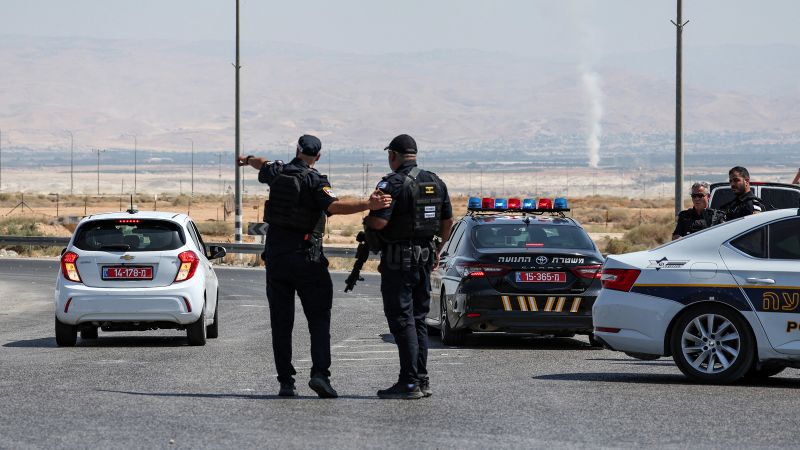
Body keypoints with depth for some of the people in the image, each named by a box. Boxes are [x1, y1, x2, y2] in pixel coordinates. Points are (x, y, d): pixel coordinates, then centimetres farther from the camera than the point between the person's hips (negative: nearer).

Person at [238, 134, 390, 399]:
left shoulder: (277, 173, 7)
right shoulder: (314, 180, -10)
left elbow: (263, 166, 31)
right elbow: (333, 206, -27)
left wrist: (248, 159, 54)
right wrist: (369, 205, -35)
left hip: (275, 255, 4)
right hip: (307, 257, -4)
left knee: (281, 322, 7)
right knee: (318, 319, 0)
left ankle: (286, 381, 5)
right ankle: (320, 373, -16)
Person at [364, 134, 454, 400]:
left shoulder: (393, 183, -14)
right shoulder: (436, 183, 10)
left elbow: (379, 222, -22)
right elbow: (448, 221, 16)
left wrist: (367, 222, 0)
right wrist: (438, 250, 29)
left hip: (398, 260, -7)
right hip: (424, 258, 7)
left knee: (402, 321, -5)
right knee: (418, 319, 14)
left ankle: (409, 383, -8)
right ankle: (422, 380, 14)